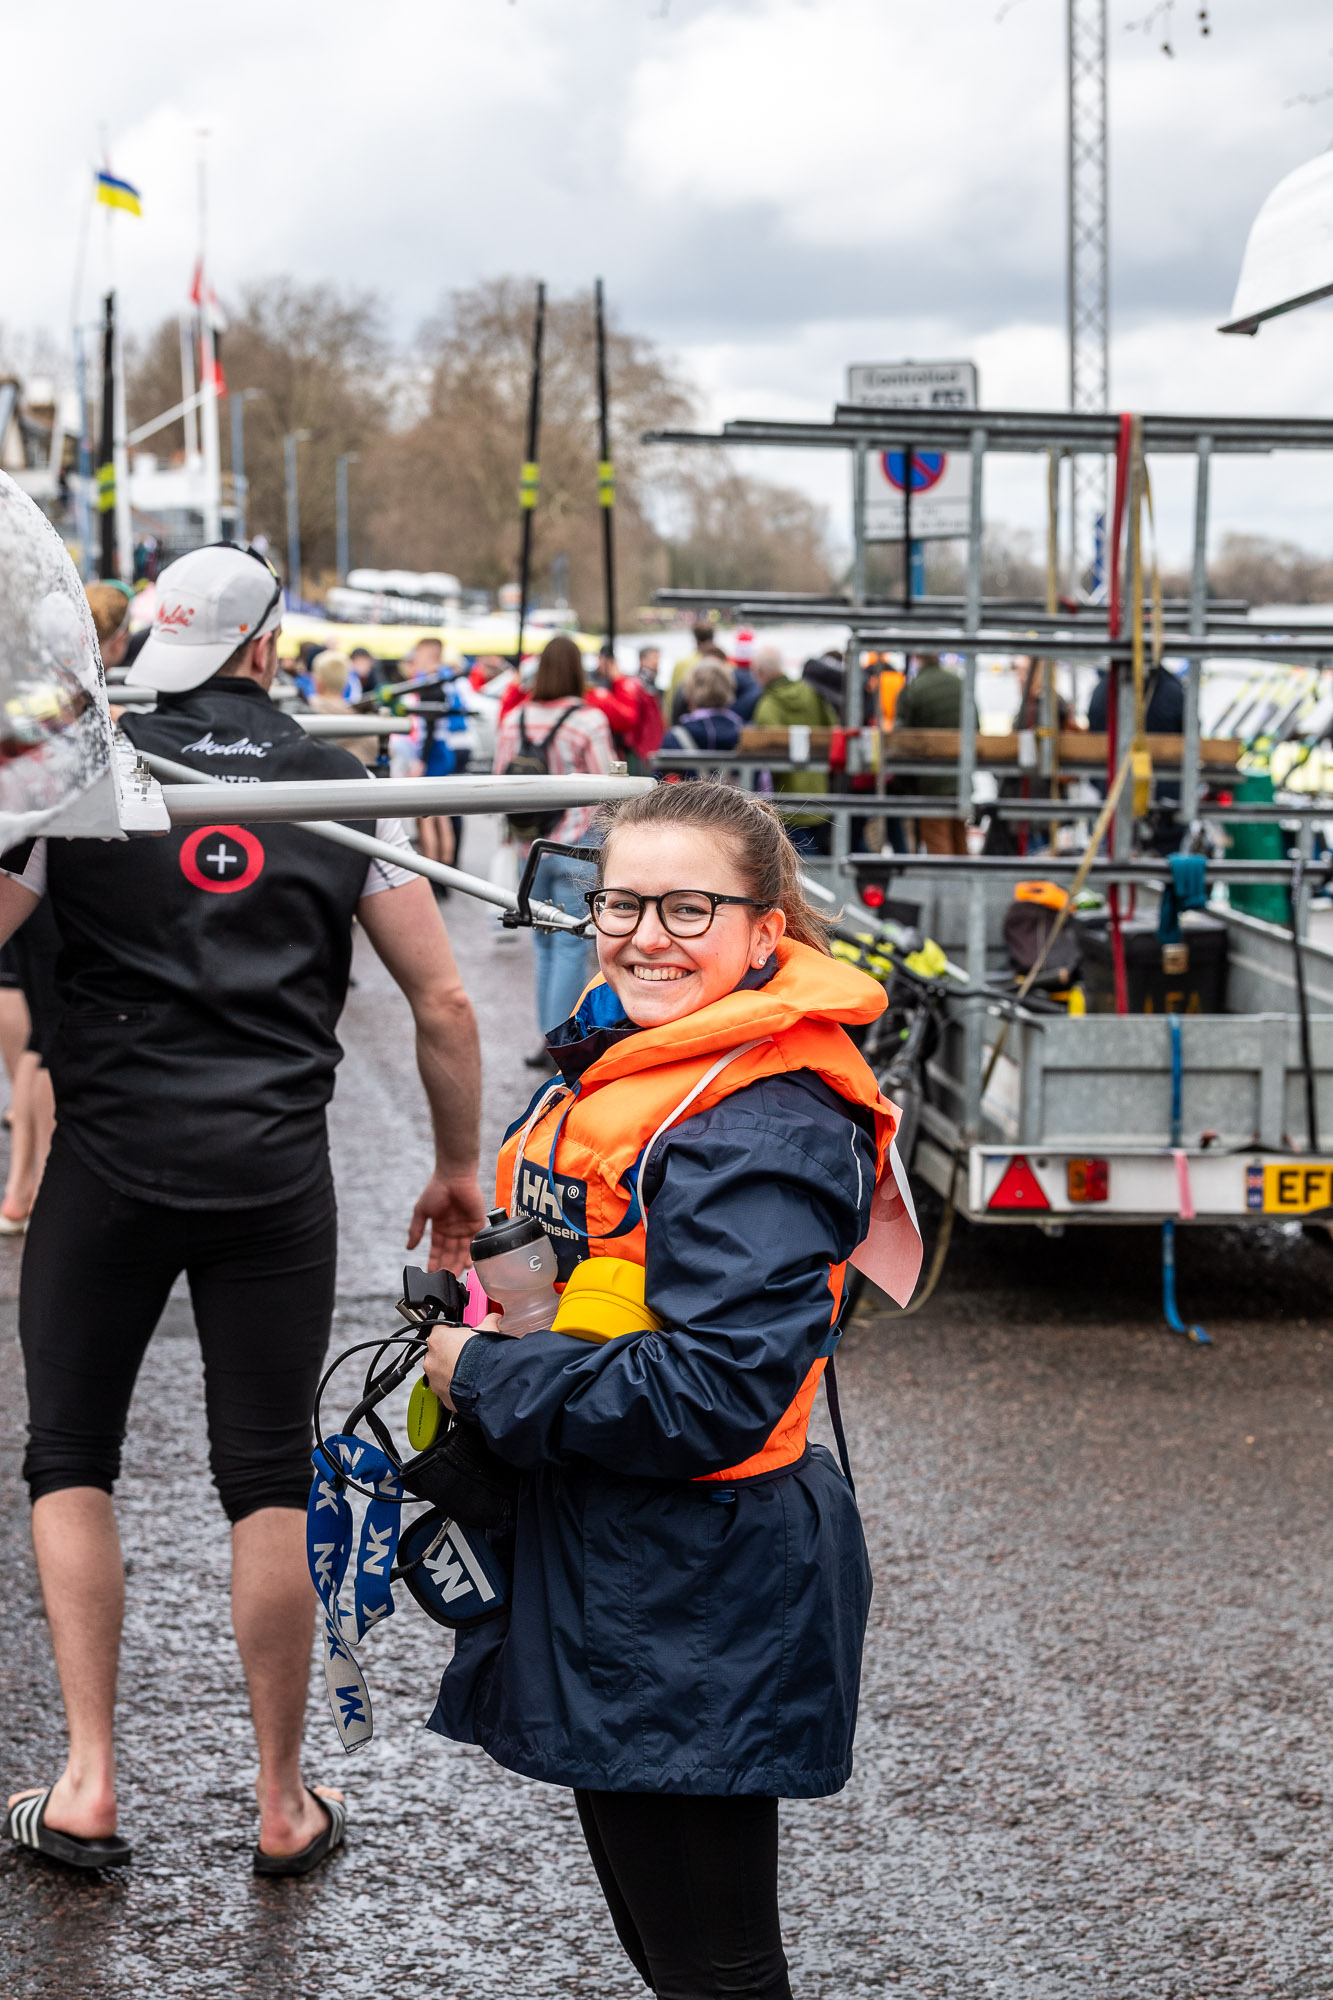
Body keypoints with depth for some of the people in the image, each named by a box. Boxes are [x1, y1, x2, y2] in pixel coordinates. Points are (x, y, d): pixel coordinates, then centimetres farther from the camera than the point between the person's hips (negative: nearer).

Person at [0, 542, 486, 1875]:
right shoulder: (337, 790, 4)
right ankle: (282, 1802, 16)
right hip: (275, 1172, 1)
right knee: (270, 1480, 8)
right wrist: (458, 1166, 14)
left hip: (109, 1163, -1)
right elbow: (442, 999, 4)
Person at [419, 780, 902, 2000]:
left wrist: (484, 1378, -17)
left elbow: (712, 1390, -28)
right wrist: (465, 1337, 6)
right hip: (601, 1569, 10)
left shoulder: (768, 1127, -22)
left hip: (692, 1605, -10)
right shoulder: (620, 1055, 9)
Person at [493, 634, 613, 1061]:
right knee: (572, 946, 1)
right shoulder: (590, 720, -12)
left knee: (544, 945, 15)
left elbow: (500, 781, 7)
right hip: (578, 847, -4)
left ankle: (548, 1039, 17)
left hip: (531, 847, 4)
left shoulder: (513, 719, 1)